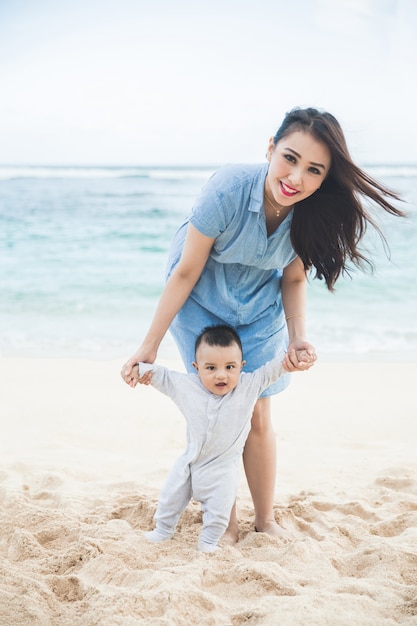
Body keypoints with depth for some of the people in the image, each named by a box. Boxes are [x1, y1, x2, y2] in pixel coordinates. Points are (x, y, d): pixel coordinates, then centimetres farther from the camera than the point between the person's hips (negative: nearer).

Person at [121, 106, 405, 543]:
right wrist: (149, 347, -17)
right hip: (202, 306, -3)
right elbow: (186, 273, -23)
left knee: (258, 417, 7)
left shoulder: (314, 212, -22)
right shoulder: (227, 191, -34)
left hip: (259, 314, 3)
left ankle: (266, 521, 24)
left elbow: (293, 278, -4)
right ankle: (226, 523, 18)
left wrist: (297, 337, -20)